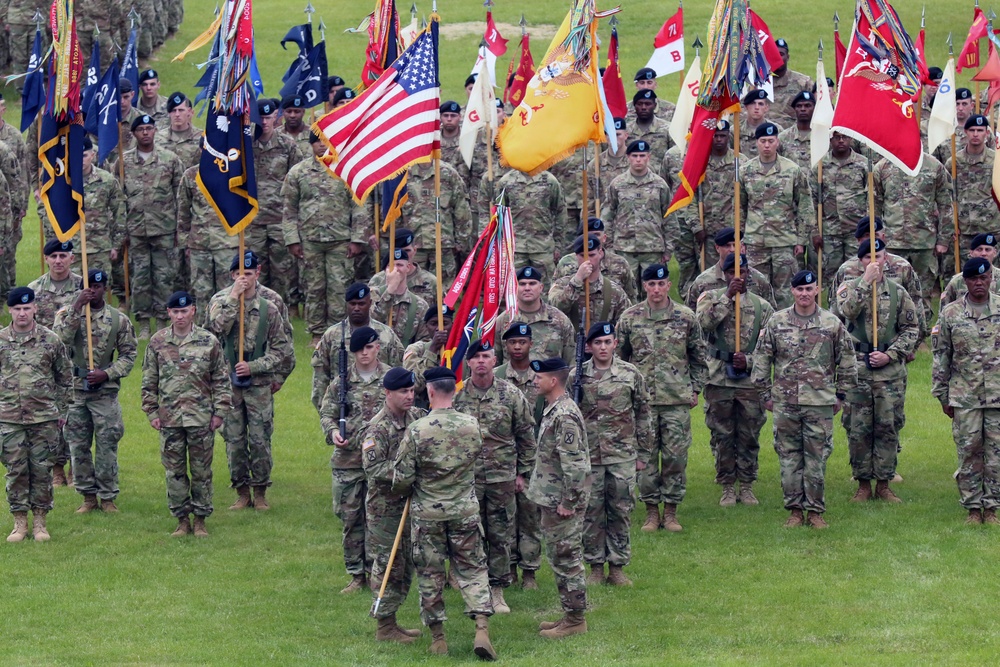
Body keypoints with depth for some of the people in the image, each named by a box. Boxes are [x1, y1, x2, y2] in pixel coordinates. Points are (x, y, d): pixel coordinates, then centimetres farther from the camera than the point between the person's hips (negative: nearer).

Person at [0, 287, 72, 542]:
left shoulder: (51, 340, 0)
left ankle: (39, 521, 12)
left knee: (41, 469, 3)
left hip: (44, 418, -1)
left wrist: (61, 411, 6)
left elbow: (65, 377, 8)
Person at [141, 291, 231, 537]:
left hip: (201, 417, -1)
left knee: (201, 470, 4)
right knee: (174, 471, 5)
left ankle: (200, 519, 14)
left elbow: (221, 379, 4)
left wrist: (219, 412, -1)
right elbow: (149, 381, 9)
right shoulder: (157, 342, 4)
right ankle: (182, 519, 14)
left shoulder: (208, 341, 0)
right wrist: (152, 412, 4)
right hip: (169, 418, 1)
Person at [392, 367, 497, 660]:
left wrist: (404, 493, 11)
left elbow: (402, 479, -11)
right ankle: (482, 628, -4)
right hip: (466, 511, 2)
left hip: (427, 514, -2)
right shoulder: (473, 426, -7)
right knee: (473, 570, 10)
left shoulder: (417, 430, -17)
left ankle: (437, 637, 15)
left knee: (430, 574, 10)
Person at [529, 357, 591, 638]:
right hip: (550, 498, 10)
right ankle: (569, 615, 24)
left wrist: (568, 502, -22)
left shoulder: (565, 415, -21)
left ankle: (576, 621, 4)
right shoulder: (553, 410, 11)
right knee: (559, 559, 16)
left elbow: (574, 464, -24)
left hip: (561, 502, -10)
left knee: (566, 559, -3)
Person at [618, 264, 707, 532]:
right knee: (646, 457, 2)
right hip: (642, 399, 0)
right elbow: (620, 357, 10)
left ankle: (671, 511, 10)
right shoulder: (629, 318, 3)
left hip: (677, 399, 0)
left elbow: (699, 357, 11)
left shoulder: (686, 317, 3)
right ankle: (651, 511, 11)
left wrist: (695, 389, 7)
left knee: (676, 457, 0)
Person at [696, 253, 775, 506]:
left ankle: (747, 487, 15)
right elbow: (704, 323, -17)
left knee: (749, 436, 5)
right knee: (722, 436, 3)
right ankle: (728, 487, 12)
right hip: (719, 378, -1)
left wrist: (748, 360, -12)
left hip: (750, 379, 1)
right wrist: (727, 297, -20)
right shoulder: (711, 298, 4)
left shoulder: (761, 305, 7)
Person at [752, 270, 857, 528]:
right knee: (788, 457, 4)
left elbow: (846, 361, 11)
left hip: (820, 402, -1)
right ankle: (795, 510, 12)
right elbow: (761, 358, 9)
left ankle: (815, 510, 9)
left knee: (817, 458, 0)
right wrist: (766, 394, 6)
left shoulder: (832, 323, 2)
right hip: (785, 402, 1)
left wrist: (841, 394, 9)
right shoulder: (776, 322, 4)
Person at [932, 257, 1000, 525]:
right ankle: (972, 508, 10)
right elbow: (941, 357, 6)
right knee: (968, 453, 2)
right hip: (964, 397, 0)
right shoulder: (950, 314, 3)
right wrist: (943, 396, 4)